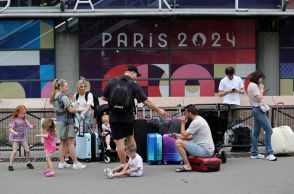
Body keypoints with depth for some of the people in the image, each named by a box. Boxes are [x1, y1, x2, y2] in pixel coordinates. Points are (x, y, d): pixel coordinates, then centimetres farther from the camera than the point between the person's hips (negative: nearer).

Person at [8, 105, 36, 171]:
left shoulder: (24, 120, 0)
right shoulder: (14, 120, -12)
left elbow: (30, 126, -7)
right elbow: (10, 129, -16)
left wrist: (33, 126, -29)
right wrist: (14, 132, -35)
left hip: (23, 138, 4)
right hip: (15, 138, -4)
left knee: (27, 150, 3)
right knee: (14, 151, -11)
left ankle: (28, 163, 23)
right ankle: (10, 165, -3)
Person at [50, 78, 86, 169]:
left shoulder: (55, 97, 11)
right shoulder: (63, 97, -15)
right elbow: (70, 110, -17)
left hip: (59, 121, 9)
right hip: (66, 121, -9)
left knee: (63, 143, 14)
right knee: (71, 143, -5)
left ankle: (62, 162, 16)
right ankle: (76, 163, -3)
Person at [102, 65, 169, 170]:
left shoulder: (112, 81, 2)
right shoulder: (133, 84, -3)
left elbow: (104, 97, 7)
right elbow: (146, 101, -5)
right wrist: (158, 110, 6)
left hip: (114, 116, 0)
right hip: (128, 116, 0)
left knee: (119, 140, 3)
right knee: (130, 137, 21)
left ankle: (123, 165, 4)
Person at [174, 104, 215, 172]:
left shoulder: (196, 122, -18)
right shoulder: (199, 119, 14)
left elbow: (184, 136, -15)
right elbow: (192, 136, 24)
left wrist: (183, 123, -3)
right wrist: (180, 136, 14)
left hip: (205, 150, -10)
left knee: (178, 142, -15)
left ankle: (187, 166, -12)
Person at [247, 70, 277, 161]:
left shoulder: (251, 85, 17)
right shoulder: (254, 86, -14)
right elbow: (259, 98, -17)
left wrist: (261, 90, 9)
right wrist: (261, 89, -7)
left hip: (256, 109, 11)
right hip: (259, 109, -11)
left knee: (256, 132, 12)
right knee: (269, 130, -12)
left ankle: (254, 153, 16)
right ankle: (269, 153, -14)